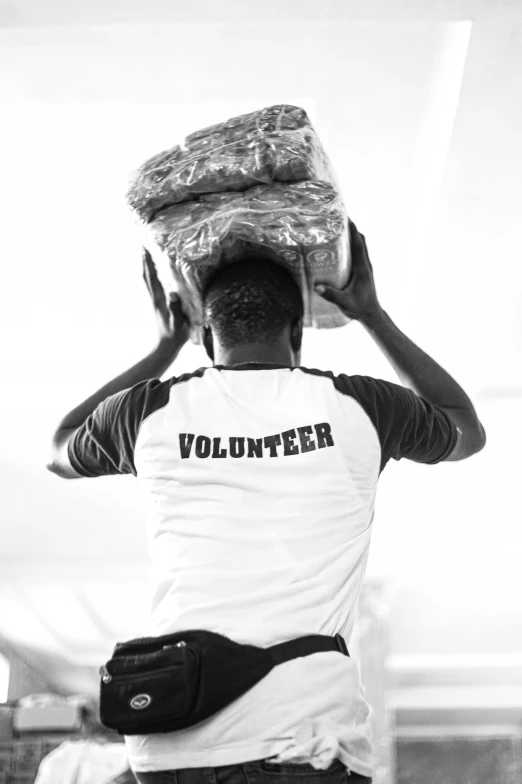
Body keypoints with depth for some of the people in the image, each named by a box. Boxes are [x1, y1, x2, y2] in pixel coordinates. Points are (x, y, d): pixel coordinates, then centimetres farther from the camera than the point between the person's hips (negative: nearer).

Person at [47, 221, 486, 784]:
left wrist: (165, 346, 38)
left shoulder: (153, 410, 12)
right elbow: (467, 431, 33)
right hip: (304, 738, -2)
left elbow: (59, 451, 37)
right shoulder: (355, 405, 10)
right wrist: (374, 317, 35)